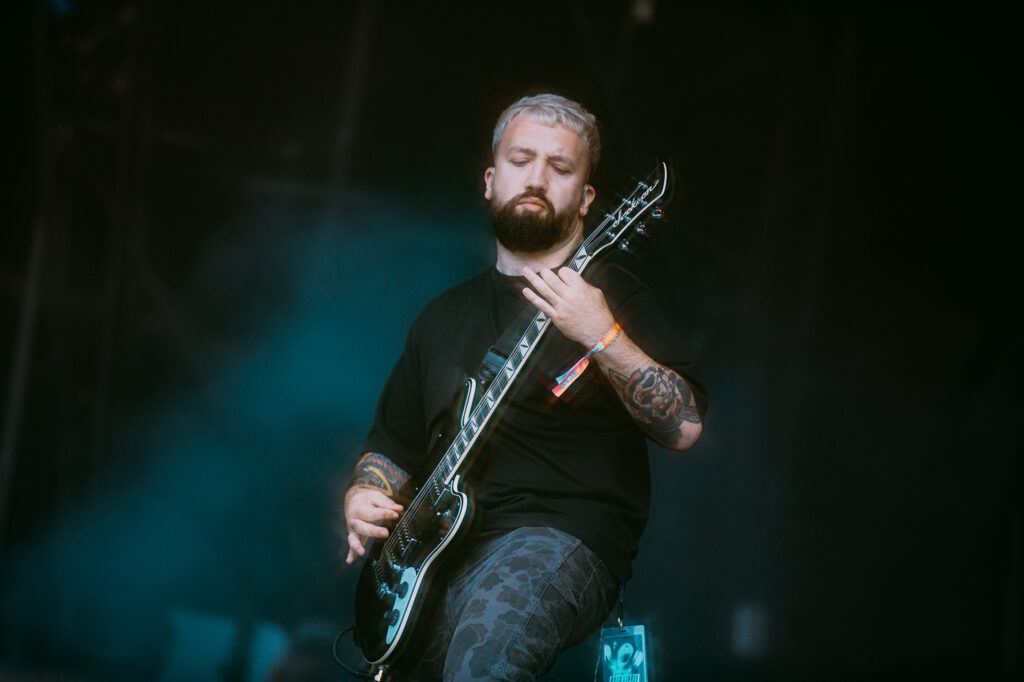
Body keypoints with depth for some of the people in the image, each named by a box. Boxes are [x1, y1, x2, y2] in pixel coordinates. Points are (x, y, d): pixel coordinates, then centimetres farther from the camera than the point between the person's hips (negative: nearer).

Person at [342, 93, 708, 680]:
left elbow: (685, 426, -8)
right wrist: (365, 500, 8)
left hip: (567, 540, -6)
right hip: (437, 549, 6)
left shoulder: (611, 295, 6)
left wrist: (602, 337, -20)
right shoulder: (443, 317, 23)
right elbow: (392, 446, 30)